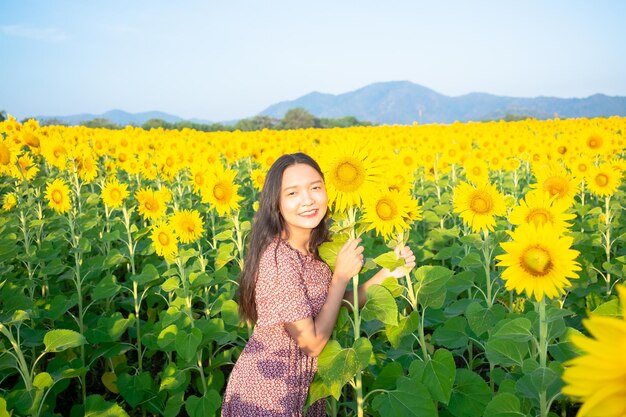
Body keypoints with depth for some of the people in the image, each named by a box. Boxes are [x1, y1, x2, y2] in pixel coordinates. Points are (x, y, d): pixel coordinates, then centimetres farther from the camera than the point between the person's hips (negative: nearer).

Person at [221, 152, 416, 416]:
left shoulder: (316, 247, -5)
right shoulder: (278, 259, -29)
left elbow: (340, 305, 1)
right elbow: (313, 343, -24)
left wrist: (387, 272, -8)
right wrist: (341, 276, -20)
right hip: (264, 392, -7)